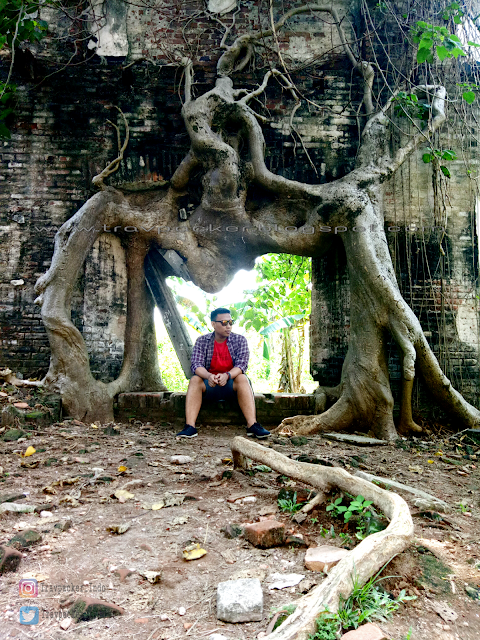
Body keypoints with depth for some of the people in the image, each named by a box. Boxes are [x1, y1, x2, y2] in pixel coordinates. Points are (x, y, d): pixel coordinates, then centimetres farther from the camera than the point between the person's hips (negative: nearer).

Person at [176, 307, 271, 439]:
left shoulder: (240, 340, 0)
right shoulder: (202, 341, 0)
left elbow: (242, 364, -13)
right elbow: (196, 365, -11)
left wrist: (227, 375, -34)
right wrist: (209, 376, -34)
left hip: (231, 384, -1)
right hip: (209, 385, 1)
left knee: (242, 379, -31)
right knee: (195, 380, -28)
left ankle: (252, 425, -40)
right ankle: (189, 426, -37)